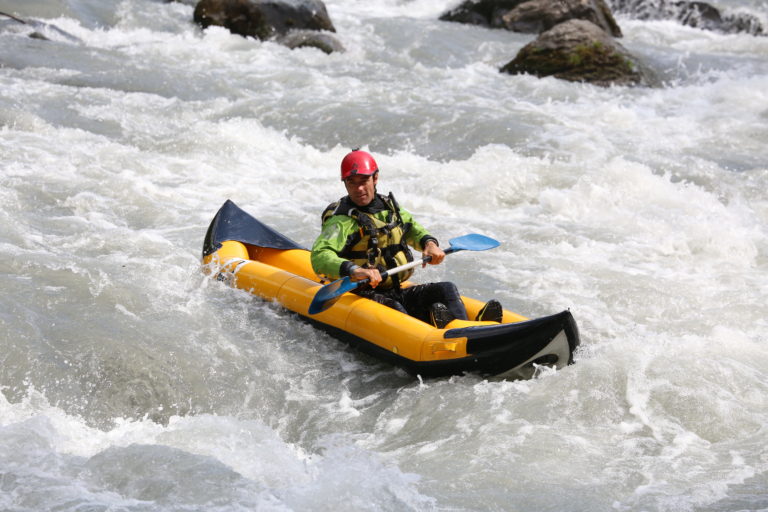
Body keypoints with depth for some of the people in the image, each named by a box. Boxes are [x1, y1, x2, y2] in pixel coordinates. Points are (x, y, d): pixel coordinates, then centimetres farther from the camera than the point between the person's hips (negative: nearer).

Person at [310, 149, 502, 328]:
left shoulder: (389, 207, 13)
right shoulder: (342, 220, -10)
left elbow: (411, 227, 32)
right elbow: (320, 256, -26)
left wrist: (429, 243, 8)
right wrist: (354, 270, -44)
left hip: (397, 292, 7)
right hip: (360, 295, -7)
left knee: (447, 289, -12)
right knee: (394, 310, -36)